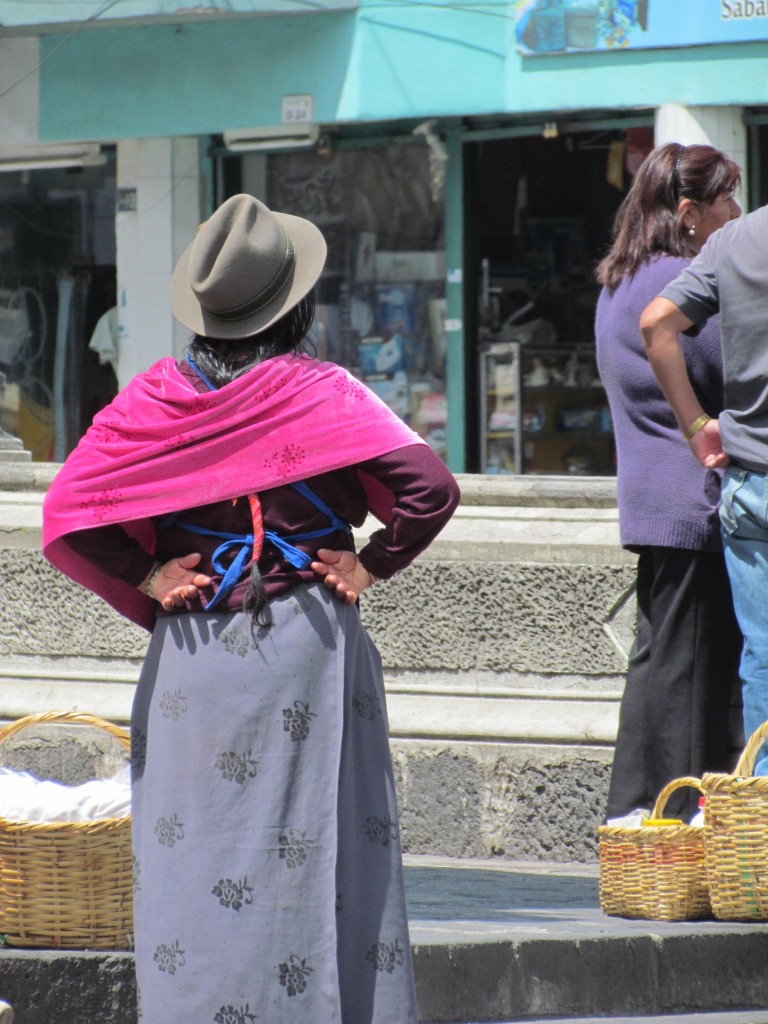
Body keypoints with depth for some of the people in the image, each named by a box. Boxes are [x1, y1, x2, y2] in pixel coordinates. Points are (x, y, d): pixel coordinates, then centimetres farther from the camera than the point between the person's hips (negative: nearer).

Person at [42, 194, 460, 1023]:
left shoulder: (156, 397, 0)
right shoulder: (320, 393, -7)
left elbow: (65, 518, -6)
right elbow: (429, 488, -16)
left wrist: (144, 580, 1)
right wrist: (371, 565, -4)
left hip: (192, 654, 2)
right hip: (308, 645, -2)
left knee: (192, 850, 5)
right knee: (313, 838, 3)